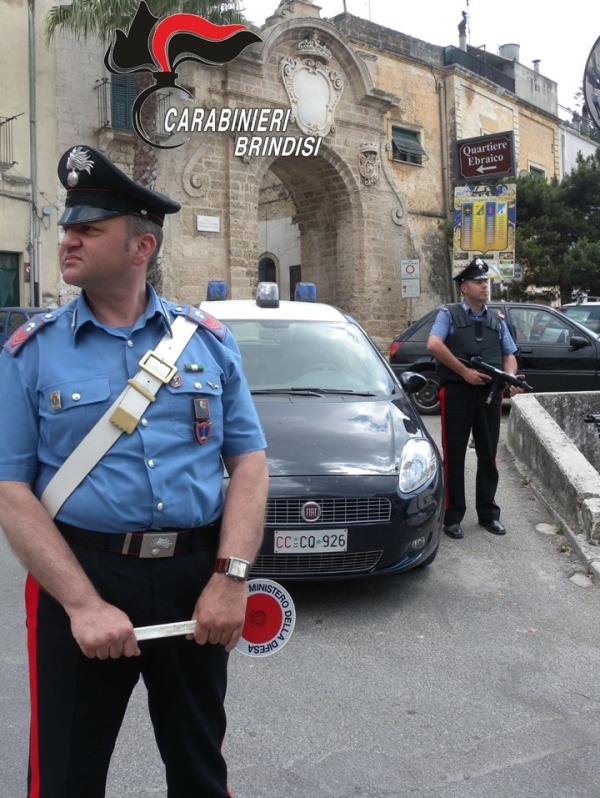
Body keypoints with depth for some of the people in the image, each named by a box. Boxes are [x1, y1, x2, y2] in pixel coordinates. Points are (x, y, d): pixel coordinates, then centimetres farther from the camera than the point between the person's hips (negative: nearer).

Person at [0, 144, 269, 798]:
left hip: (198, 580, 2)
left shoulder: (209, 340, 4)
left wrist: (230, 577, -10)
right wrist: (83, 603, -17)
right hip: (79, 575, -1)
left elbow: (249, 462, 1)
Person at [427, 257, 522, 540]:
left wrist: (511, 378, -7)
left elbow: (509, 355, 15)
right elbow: (434, 344, -15)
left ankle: (488, 513, 22)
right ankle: (453, 516, 10)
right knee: (454, 456, 1)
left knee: (488, 456, 10)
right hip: (457, 392, -4)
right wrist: (465, 372, -16)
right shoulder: (449, 314, 1)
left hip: (490, 393, 5)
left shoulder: (497, 319, 16)